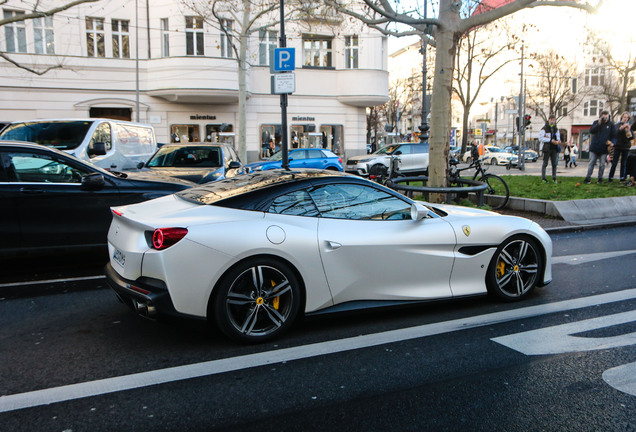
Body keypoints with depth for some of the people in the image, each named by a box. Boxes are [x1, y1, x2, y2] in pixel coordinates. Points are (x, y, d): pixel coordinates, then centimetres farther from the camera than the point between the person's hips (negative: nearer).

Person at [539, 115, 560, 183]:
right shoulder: (544, 129, -4)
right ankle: (543, 178, 2)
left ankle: (554, 178, 9)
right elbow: (540, 139, -12)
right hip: (547, 148, -5)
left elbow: (558, 137, 23)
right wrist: (551, 140, -17)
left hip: (554, 149, 5)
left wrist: (558, 141, -2)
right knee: (545, 163, -2)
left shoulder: (556, 129, 14)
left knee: (554, 164, 4)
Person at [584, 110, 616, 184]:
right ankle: (588, 178, 5)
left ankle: (600, 178, 14)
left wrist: (612, 143, -15)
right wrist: (598, 124, -18)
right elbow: (591, 131, -9)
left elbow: (614, 136, 3)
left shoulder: (611, 124, 2)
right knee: (591, 163, 2)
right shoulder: (596, 122, 4)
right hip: (594, 147, 0)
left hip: (604, 148, 0)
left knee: (602, 164, 4)